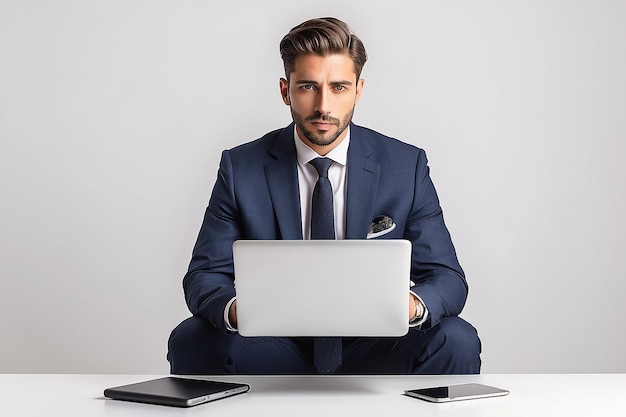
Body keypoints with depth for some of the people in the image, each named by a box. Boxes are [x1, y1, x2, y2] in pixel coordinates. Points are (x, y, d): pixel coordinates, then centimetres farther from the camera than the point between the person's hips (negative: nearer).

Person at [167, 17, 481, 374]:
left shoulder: (406, 166, -3)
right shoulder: (241, 168, -3)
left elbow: (447, 278, -4)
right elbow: (203, 276, -4)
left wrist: (412, 305, -30)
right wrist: (234, 309, -30)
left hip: (371, 353, 1)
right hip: (278, 348, 0)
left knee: (455, 341, -28)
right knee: (191, 340, -27)